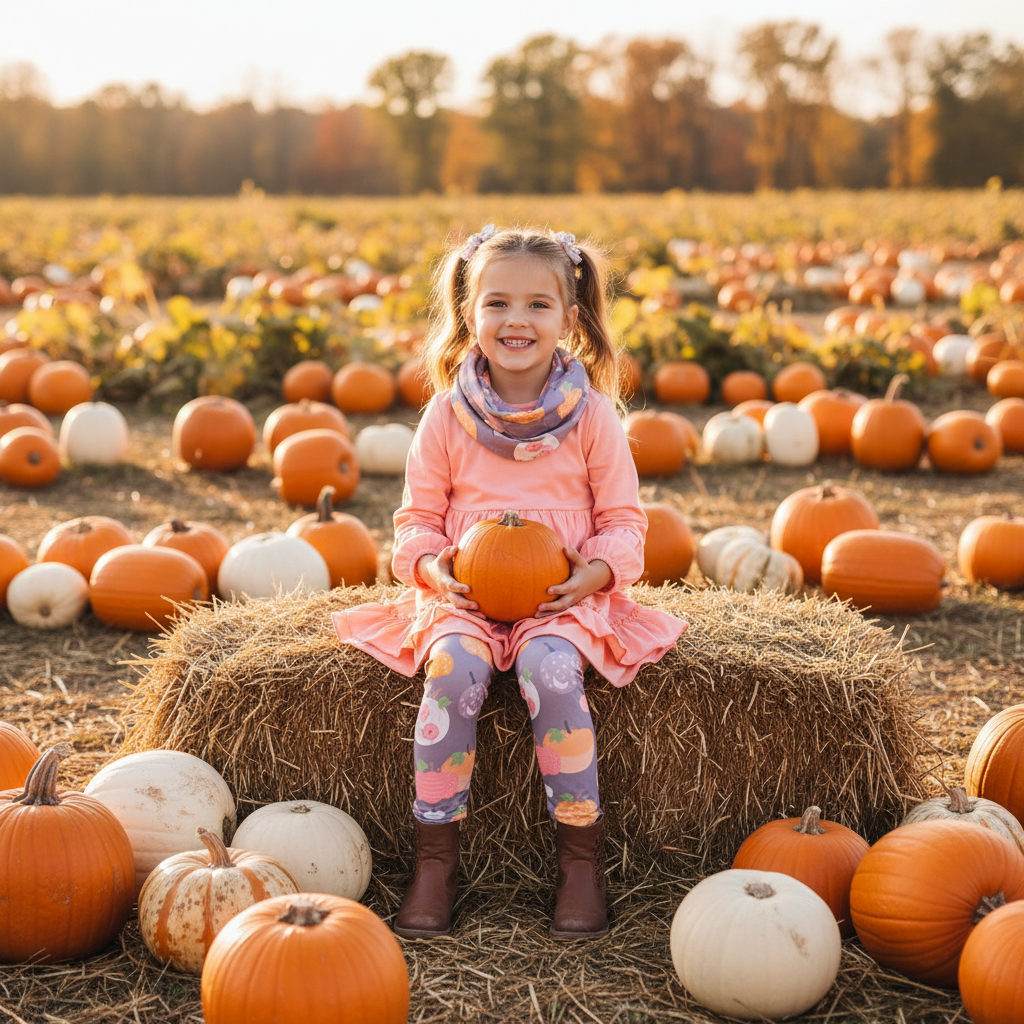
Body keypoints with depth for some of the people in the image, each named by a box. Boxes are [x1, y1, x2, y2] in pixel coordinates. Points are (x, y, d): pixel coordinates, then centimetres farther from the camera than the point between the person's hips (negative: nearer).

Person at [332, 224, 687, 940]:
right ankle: (436, 858, -18)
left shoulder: (592, 414, 1)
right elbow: (418, 519, 9)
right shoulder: (448, 415, 3)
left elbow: (624, 521, 5)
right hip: (465, 596, 1)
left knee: (549, 668, -32)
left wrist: (594, 572, -15)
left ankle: (582, 856, -18)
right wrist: (432, 566, -13)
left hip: (562, 597, -1)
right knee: (454, 667, -30)